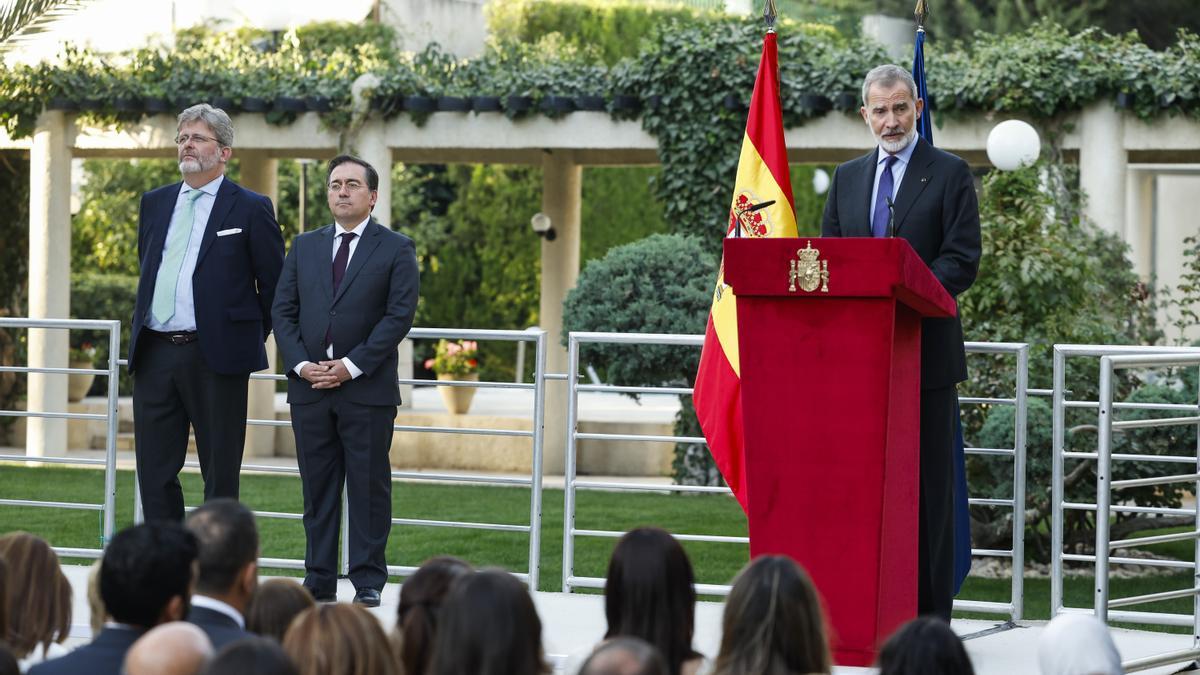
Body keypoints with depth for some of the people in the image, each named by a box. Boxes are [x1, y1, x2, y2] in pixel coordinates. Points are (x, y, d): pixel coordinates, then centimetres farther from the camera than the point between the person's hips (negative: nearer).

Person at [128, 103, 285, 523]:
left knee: (220, 473, 1)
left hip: (215, 357, -5)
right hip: (154, 355, 5)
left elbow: (274, 287, 2)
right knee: (154, 472, 5)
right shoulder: (155, 203, 14)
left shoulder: (249, 209, -2)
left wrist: (251, 339, 6)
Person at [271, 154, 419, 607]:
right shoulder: (304, 247, 14)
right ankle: (319, 581, 10)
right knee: (317, 489, 6)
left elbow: (399, 315, -7)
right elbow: (283, 311, 10)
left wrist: (351, 366, -13)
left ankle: (368, 582, 4)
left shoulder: (395, 249, 2)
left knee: (368, 488, -1)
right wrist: (301, 364, -6)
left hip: (367, 389, -4)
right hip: (310, 387, 4)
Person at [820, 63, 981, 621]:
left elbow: (961, 262, -7)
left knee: (928, 484, -1)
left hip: (924, 350, -4)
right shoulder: (847, 178, 16)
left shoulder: (950, 175, 1)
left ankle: (928, 611, 1)